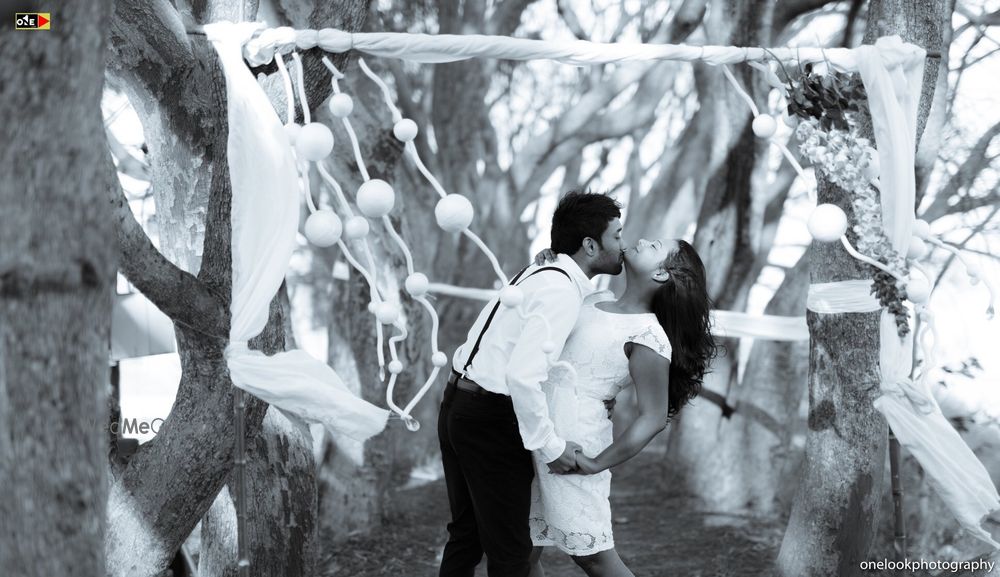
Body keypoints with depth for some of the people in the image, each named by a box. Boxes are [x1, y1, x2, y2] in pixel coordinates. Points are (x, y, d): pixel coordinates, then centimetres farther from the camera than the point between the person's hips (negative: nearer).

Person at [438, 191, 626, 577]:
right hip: (491, 418, -10)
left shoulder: (544, 272, 11)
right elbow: (523, 376, -28)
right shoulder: (562, 291, -18)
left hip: (459, 403, 10)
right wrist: (550, 447, -18)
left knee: (466, 534, 20)